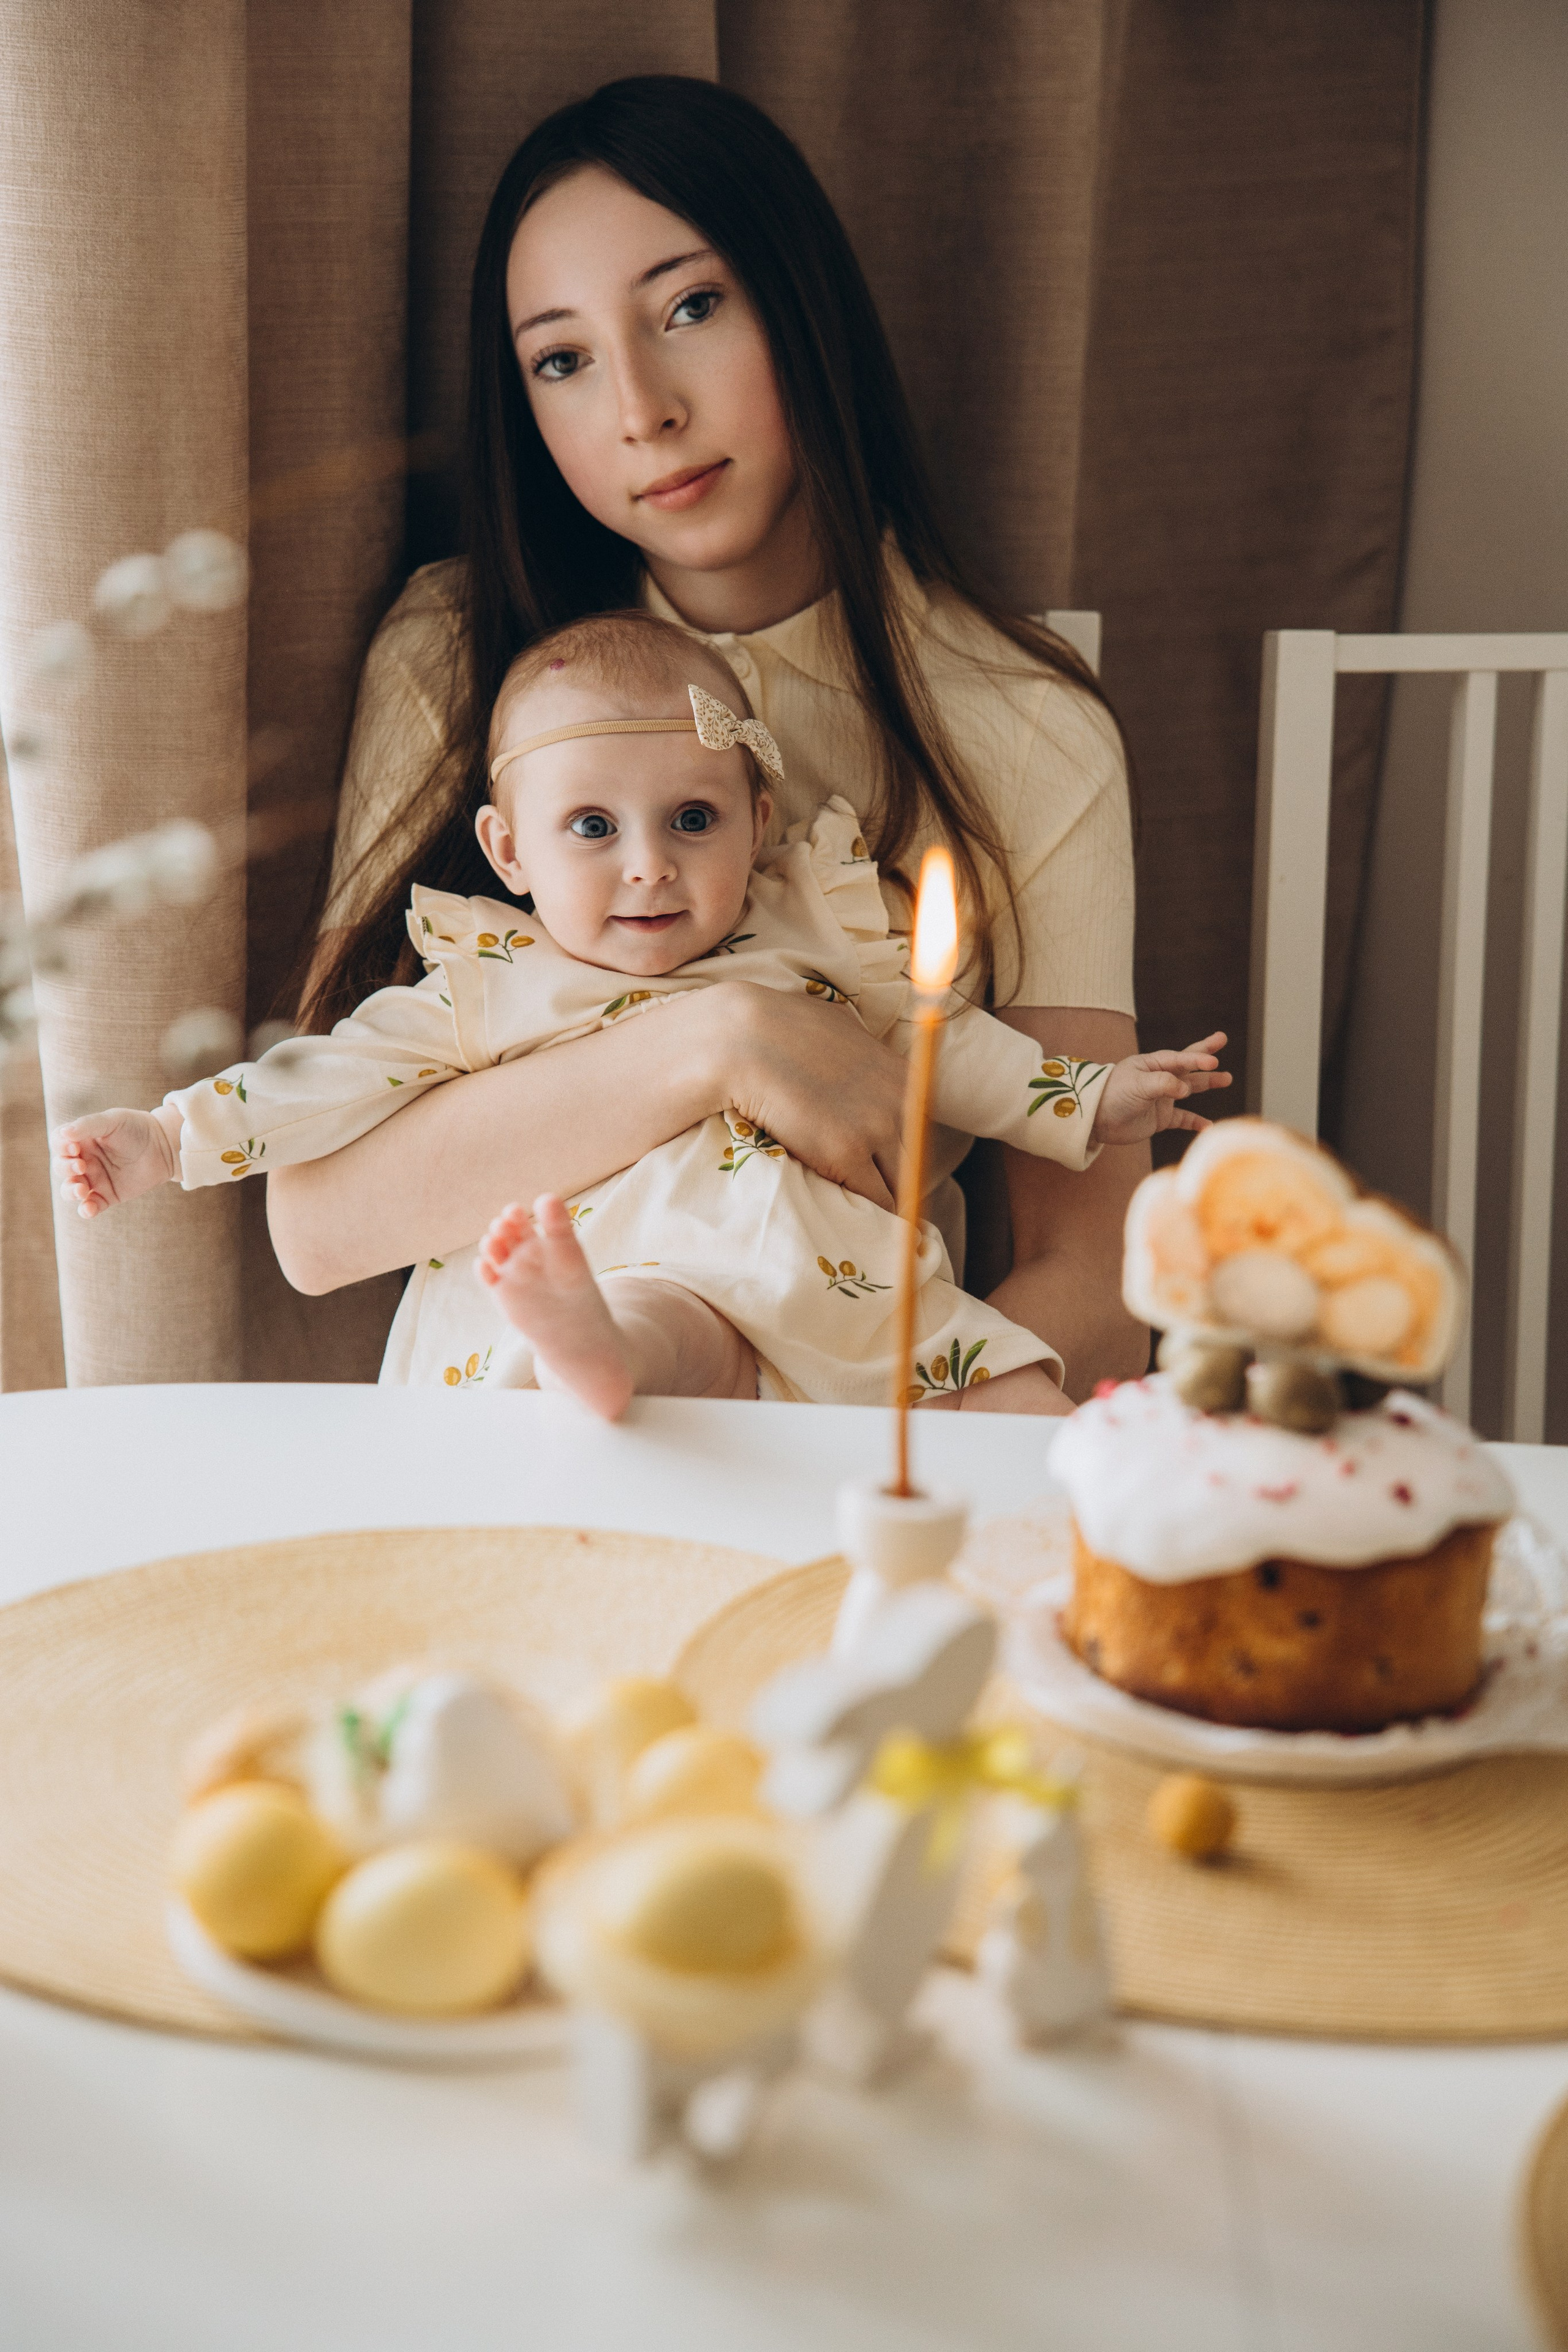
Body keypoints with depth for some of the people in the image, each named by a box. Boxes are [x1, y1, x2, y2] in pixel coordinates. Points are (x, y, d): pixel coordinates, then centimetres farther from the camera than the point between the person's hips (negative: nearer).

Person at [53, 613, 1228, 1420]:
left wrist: (1087, 1101, 24)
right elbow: (345, 1074, 12)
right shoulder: (493, 985, 14)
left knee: (1020, 1386, -18)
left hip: (836, 1281, 6)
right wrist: (167, 1136, 2)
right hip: (646, 1275, -5)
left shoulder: (809, 941, 22)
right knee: (673, 1333, -41)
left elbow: (941, 1040, 30)